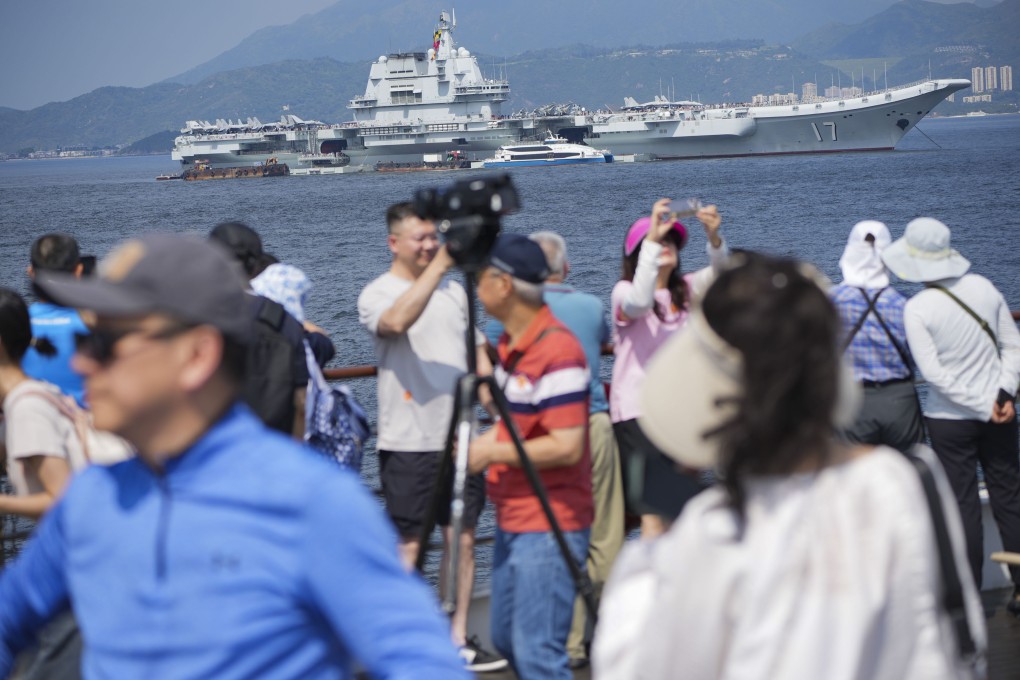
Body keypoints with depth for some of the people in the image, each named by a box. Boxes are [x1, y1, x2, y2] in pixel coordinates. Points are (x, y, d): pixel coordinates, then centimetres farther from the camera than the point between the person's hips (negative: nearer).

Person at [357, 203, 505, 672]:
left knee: (463, 538, 8)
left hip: (460, 438, 6)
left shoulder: (455, 291, 13)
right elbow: (397, 321, -30)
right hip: (408, 443, -5)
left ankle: (459, 639, 16)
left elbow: (478, 356, 17)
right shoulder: (377, 294, -6)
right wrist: (437, 267, -32)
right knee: (408, 545, -1)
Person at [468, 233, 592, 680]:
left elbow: (566, 446, -25)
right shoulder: (511, 341, 9)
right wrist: (488, 440, 5)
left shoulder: (557, 351, -21)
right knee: (506, 639, 18)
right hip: (513, 521, 10)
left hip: (549, 526, -10)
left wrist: (493, 452, -16)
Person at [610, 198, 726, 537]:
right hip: (637, 410, -6)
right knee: (654, 508, -14)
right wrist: (652, 239, -35)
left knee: (677, 507, 8)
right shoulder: (624, 290, -5)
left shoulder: (685, 290, 10)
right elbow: (638, 303, -28)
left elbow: (718, 271, -8)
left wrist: (713, 236, -30)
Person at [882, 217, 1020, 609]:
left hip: (949, 419, -4)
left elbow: (934, 373, -17)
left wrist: (984, 407, -11)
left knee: (963, 506, 6)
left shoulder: (917, 309, -16)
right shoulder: (983, 287, -2)